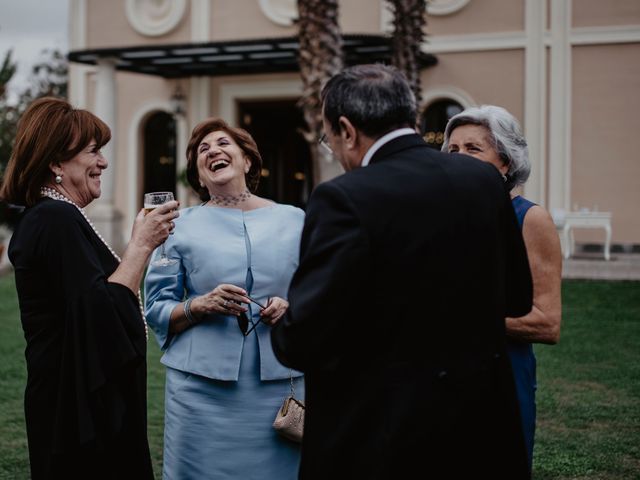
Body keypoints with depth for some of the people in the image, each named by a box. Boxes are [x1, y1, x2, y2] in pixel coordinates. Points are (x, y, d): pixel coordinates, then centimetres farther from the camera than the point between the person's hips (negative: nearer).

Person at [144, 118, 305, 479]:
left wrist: (292, 308, -10)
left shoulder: (293, 221, 7)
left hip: (278, 384, 1)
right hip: (204, 387, -1)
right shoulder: (183, 227, 5)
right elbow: (157, 312, 4)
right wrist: (200, 306, -14)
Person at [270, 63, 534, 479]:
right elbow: (517, 300, 9)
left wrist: (280, 323, 2)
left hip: (378, 441, -5)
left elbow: (303, 343, -19)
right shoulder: (485, 179, 0)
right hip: (481, 430, 6)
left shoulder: (343, 199, -18)